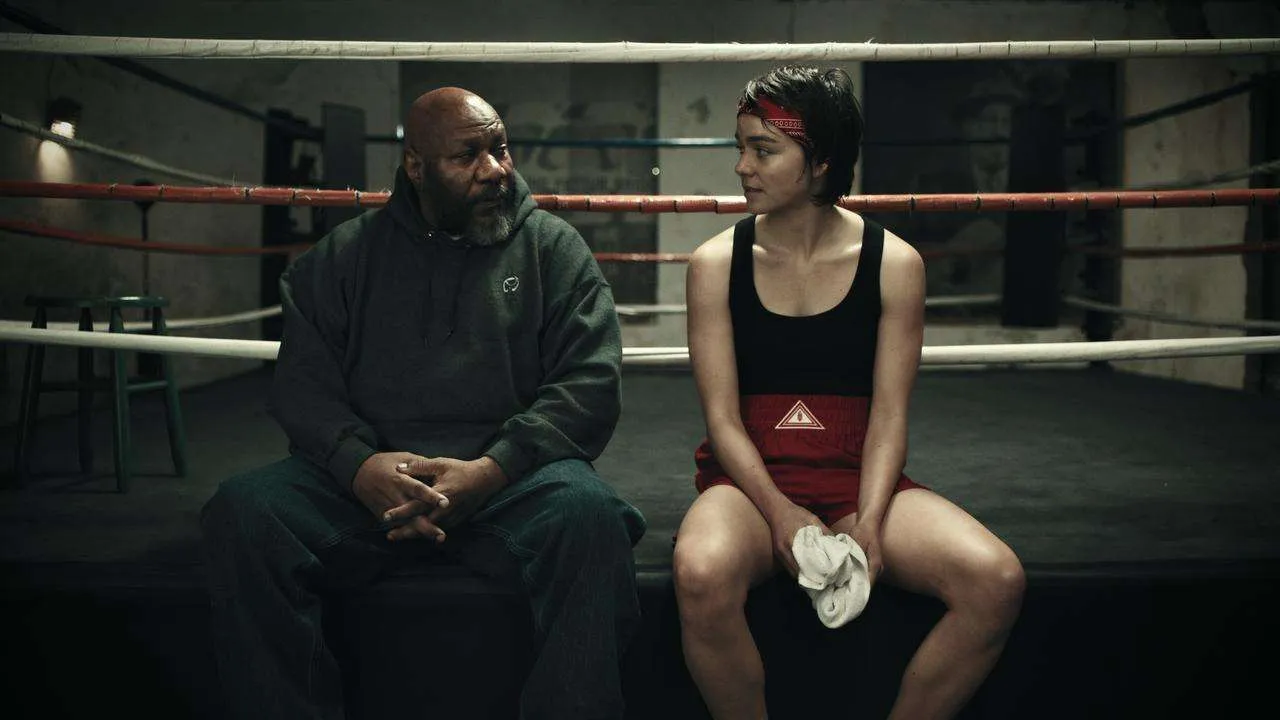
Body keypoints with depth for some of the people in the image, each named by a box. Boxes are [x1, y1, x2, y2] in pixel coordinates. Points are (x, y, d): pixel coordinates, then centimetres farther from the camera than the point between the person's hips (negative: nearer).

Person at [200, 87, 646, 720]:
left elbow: (590, 382, 0)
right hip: (368, 478, 2)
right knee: (241, 512, -24)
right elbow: (301, 381, 8)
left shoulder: (552, 246, 12)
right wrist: (358, 464, -14)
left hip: (509, 479, -1)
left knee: (588, 513, -33)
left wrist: (491, 469, -16)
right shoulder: (347, 253, 17)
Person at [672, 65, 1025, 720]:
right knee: (702, 574, -36)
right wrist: (780, 513, -19)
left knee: (996, 580, -24)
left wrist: (867, 523, -18)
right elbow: (722, 417, -4)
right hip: (751, 478, -1)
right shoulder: (717, 262, 0)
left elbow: (888, 417, -2)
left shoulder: (893, 264, 1)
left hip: (858, 478, 2)